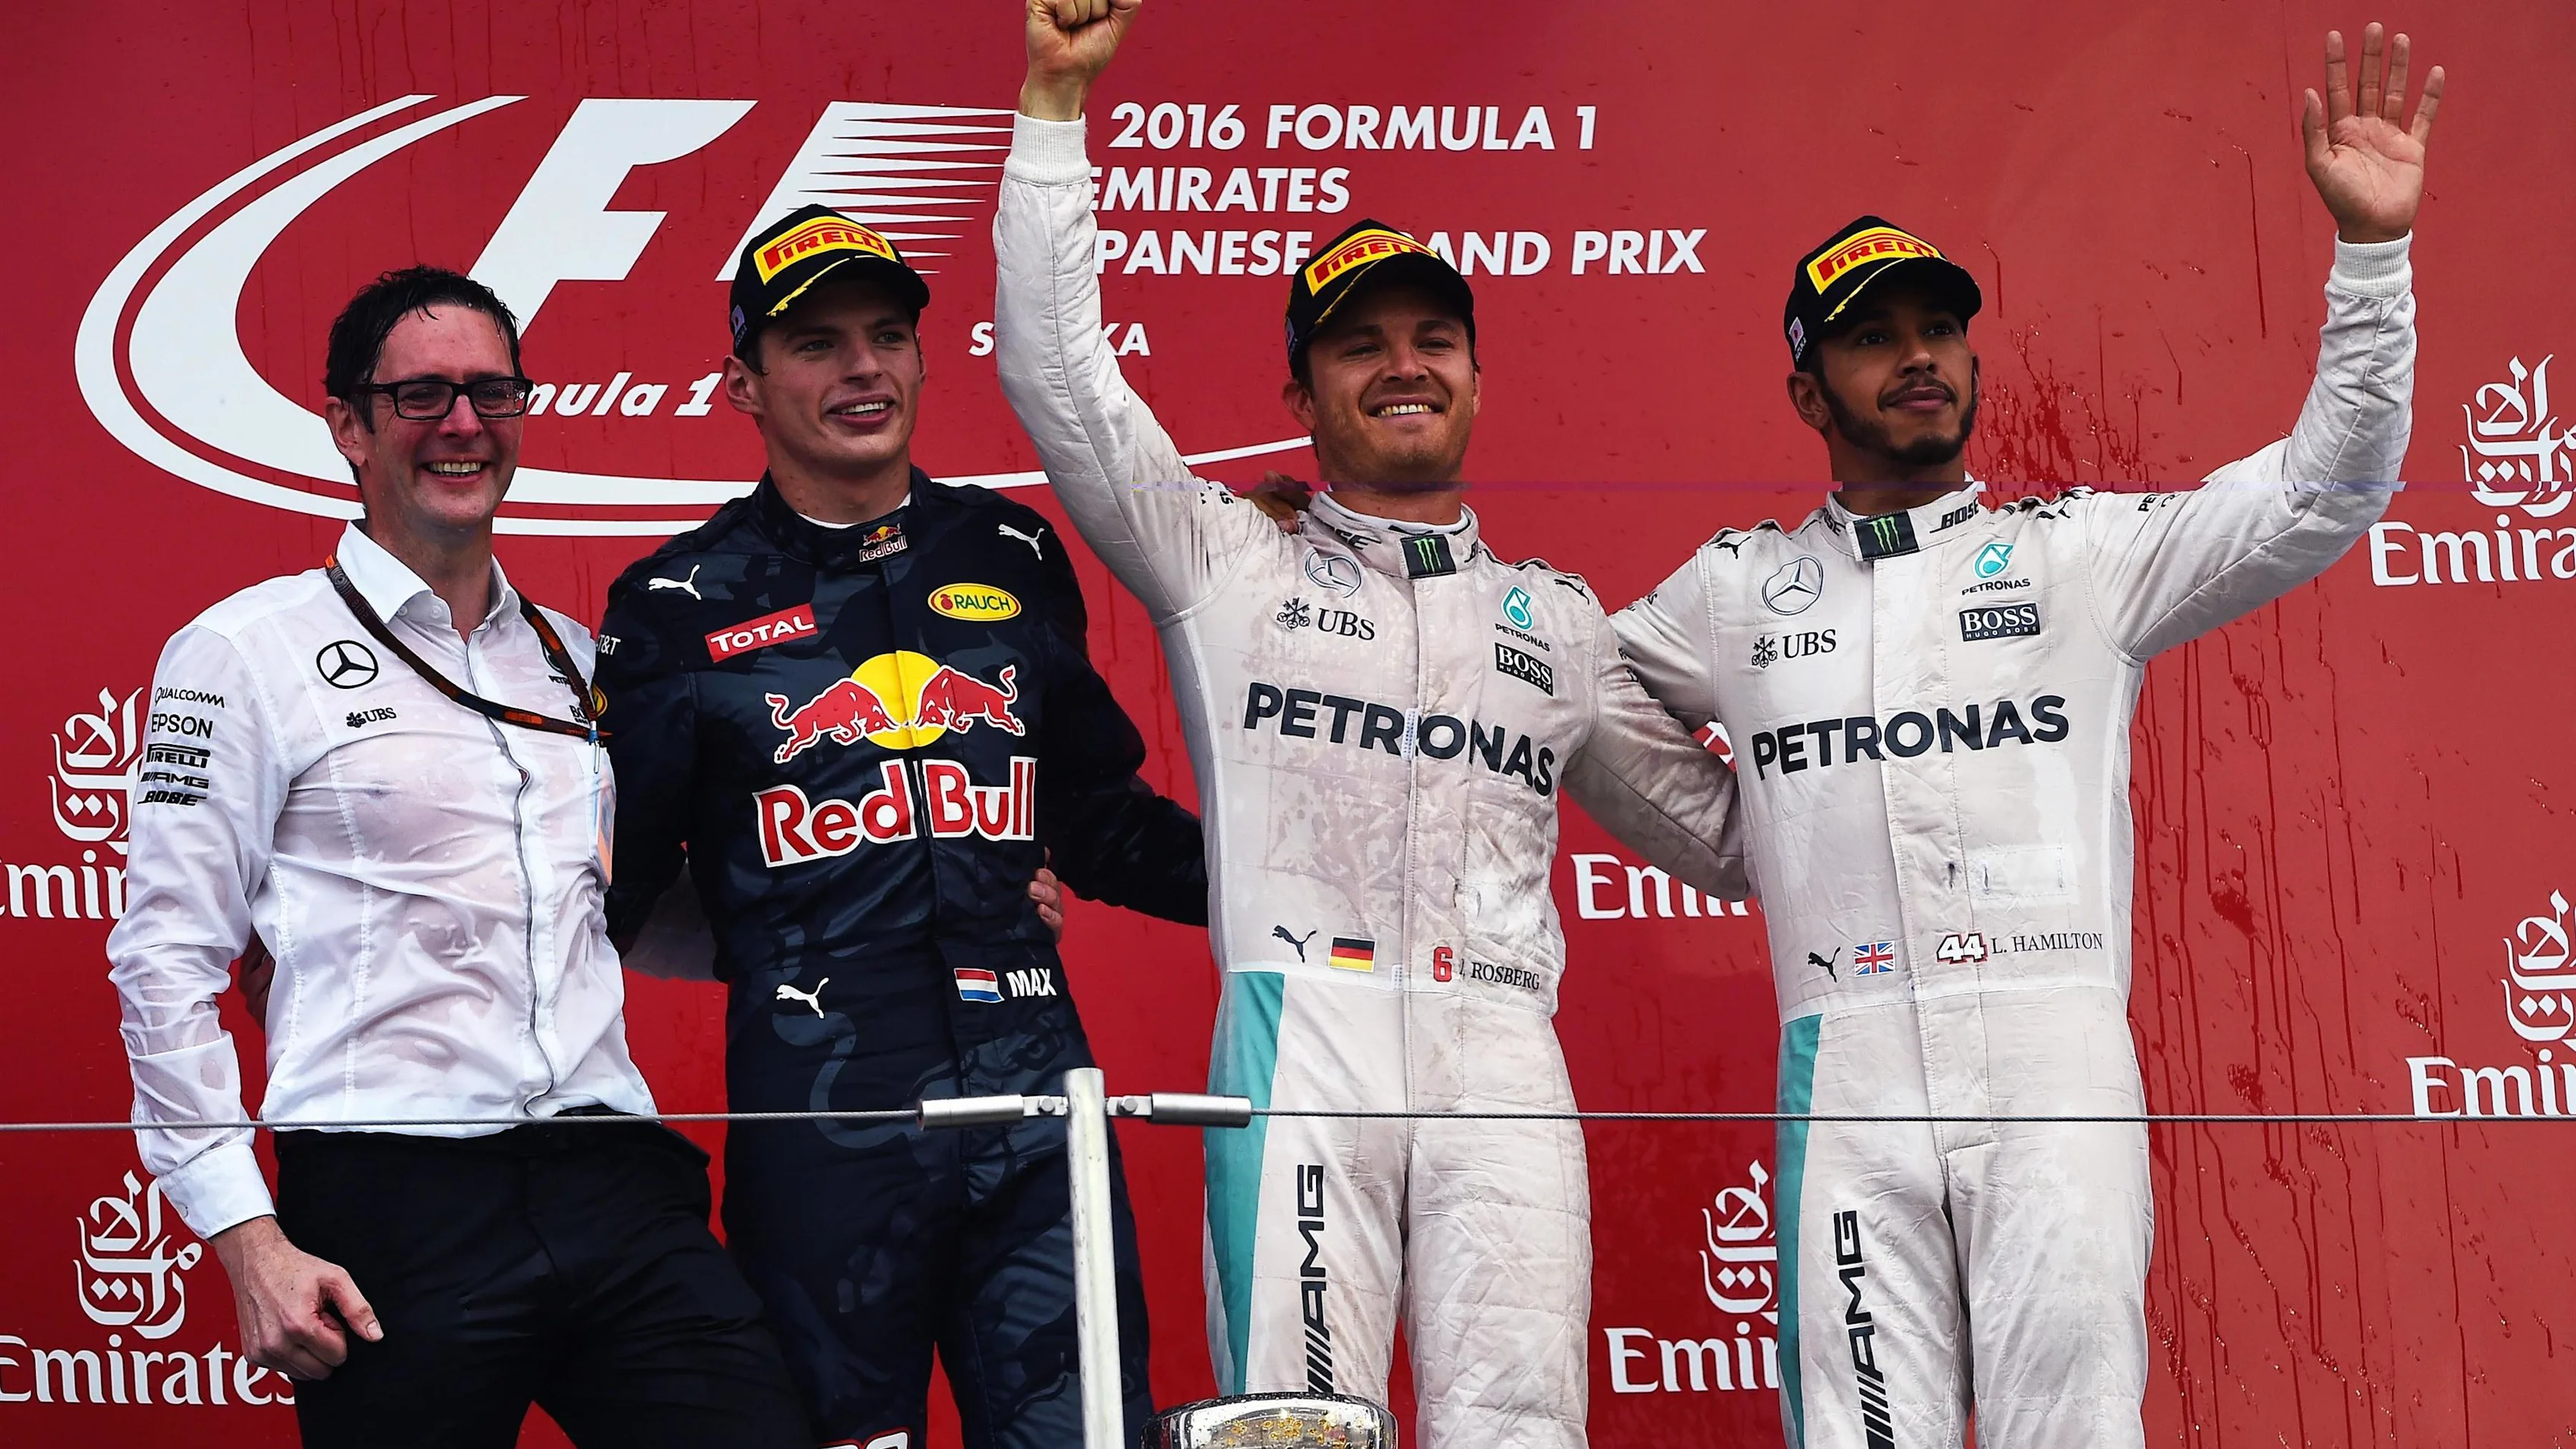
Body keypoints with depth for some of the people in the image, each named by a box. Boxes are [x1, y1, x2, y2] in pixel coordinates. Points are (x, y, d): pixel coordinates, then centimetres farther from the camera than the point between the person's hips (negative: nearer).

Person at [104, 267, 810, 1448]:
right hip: (394, 1206, -4)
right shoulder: (245, 653, 3)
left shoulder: (577, 662, 19)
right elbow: (166, 960, -1)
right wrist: (249, 1241, -10)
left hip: (618, 1185, 4)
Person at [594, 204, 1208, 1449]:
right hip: (815, 1119, -2)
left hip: (1032, 1102, 2)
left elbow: (1102, 819, 21)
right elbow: (611, 877, 6)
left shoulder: (1012, 556, 13)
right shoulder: (680, 605, 4)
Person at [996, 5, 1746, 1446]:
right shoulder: (1229, 565, 17)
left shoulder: (1560, 618, 25)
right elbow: (1057, 369, 9)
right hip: (1302, 1031, -2)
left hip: (1500, 1047, 2)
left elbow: (1716, 828, 31)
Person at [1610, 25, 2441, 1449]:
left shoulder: (2084, 552, 13)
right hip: (1849, 1070, 1)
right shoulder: (1734, 590, 18)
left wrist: (2370, 247, -3)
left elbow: (2320, 489, 6)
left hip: (2059, 1061, -1)